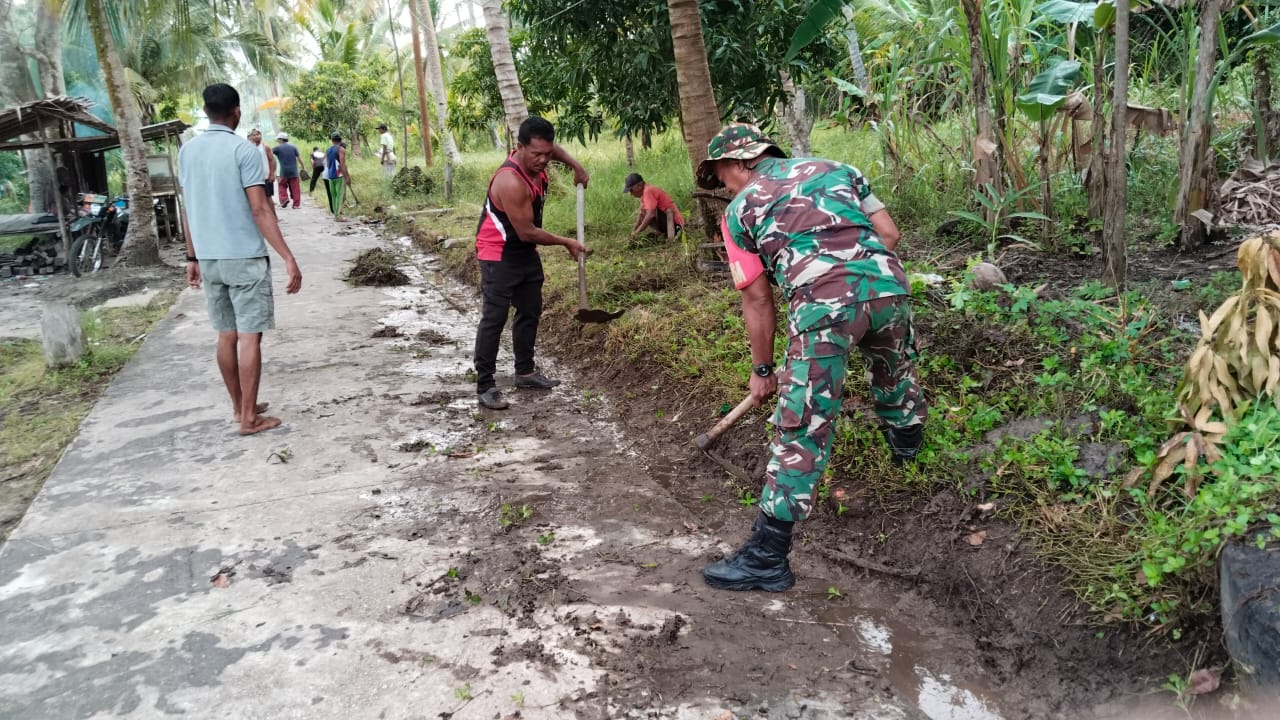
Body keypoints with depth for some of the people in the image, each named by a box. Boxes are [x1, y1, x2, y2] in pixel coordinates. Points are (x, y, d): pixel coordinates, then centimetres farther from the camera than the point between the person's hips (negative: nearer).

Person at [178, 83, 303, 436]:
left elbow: (189, 209, 12)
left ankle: (239, 407, 24)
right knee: (249, 337, -2)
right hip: (245, 258, -6)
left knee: (226, 335, 14)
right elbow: (260, 210, -17)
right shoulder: (244, 150, -11)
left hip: (209, 258, 6)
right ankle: (249, 418, 0)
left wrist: (192, 256, 20)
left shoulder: (187, 150, 8)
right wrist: (288, 258, -18)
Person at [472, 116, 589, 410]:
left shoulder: (535, 161, -6)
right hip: (499, 256, -9)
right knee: (494, 318, -9)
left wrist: (575, 165, 5)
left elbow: (553, 147, 21)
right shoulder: (511, 182, -32)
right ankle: (485, 385, -5)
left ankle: (525, 372, 27)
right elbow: (527, 232, -26)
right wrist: (566, 243, -14)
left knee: (530, 311, 15)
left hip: (526, 253, 9)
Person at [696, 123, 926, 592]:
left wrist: (762, 370, 24)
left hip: (823, 302, -5)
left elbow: (757, 300, 15)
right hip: (888, 283, 5)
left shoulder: (740, 210, 15)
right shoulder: (834, 168, 26)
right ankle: (907, 442, 61)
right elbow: (889, 233, 20)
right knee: (896, 371, 34)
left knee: (802, 429, -4)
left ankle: (768, 557, 0)